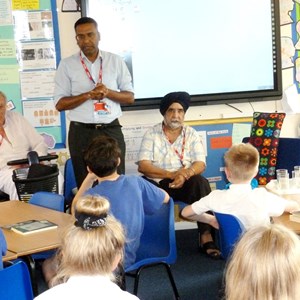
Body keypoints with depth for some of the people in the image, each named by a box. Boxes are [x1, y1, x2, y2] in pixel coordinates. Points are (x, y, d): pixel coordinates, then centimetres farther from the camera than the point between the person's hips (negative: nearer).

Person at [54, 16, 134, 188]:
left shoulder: (116, 61, 5)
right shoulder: (67, 65, 2)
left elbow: (130, 97, 6)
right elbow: (60, 104, -2)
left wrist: (108, 92, -13)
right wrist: (88, 95, -15)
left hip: (111, 131, 1)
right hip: (81, 133, 0)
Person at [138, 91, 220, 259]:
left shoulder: (192, 134, 10)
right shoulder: (151, 134, 5)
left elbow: (200, 164, -1)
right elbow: (143, 166, -6)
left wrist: (184, 175, -24)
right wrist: (171, 174, -19)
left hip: (185, 182, 1)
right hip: (157, 183, -1)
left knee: (201, 183, -30)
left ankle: (206, 236, -27)